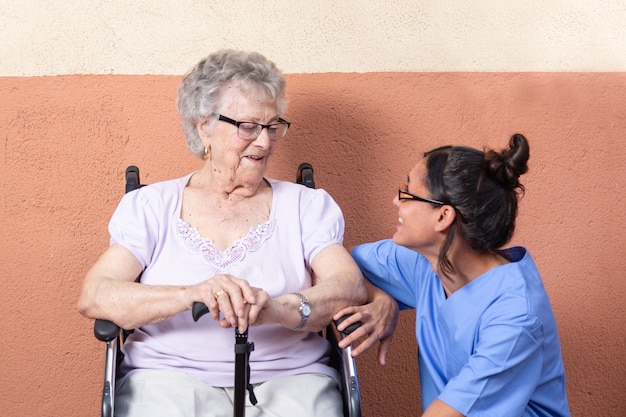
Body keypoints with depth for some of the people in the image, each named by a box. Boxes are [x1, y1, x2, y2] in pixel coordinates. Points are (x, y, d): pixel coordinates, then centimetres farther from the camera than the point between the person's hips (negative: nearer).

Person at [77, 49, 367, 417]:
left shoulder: (307, 206, 13)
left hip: (287, 376, 1)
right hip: (172, 374, 0)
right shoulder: (150, 207, 10)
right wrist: (190, 295, -22)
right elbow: (93, 297, -3)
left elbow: (352, 288, -3)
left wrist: (278, 309, -24)